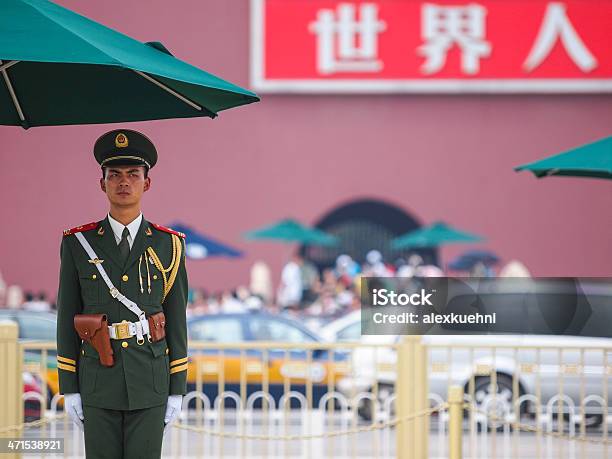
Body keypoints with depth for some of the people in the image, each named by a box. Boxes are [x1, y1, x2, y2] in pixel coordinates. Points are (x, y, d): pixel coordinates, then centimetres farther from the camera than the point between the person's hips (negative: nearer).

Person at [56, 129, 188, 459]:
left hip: (149, 381, 0)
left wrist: (177, 390, 0)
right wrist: (68, 389, -1)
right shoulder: (78, 244, 1)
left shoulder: (168, 246, 2)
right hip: (99, 382, 0)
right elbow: (67, 319, 3)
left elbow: (176, 322, 3)